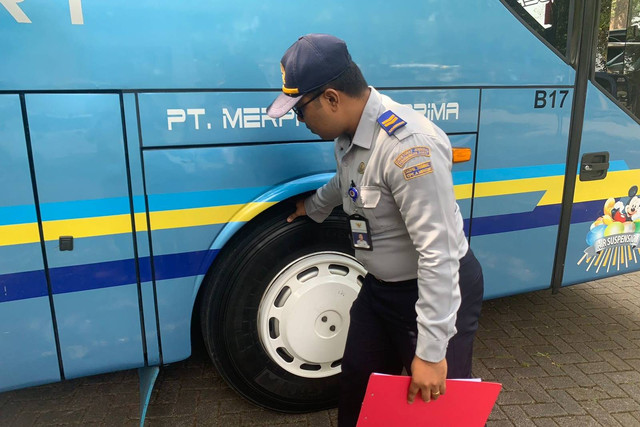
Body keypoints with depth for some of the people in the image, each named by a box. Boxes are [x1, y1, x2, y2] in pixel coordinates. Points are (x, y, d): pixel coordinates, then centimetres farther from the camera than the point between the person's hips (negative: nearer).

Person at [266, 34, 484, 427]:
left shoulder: (408, 146, -31)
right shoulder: (349, 132, -2)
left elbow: (438, 254, -31)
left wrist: (432, 351, -27)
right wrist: (314, 207, 39)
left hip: (438, 291, -8)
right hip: (380, 286, 8)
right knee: (358, 386, 21)